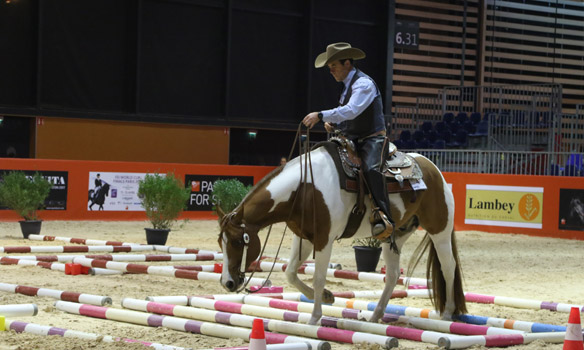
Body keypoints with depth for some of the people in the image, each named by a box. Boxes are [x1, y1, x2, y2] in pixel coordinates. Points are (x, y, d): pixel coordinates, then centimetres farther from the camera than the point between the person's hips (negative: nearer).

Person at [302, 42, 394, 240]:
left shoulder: (363, 83, -12)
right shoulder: (347, 86, 17)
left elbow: (352, 110, -28)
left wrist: (321, 115, -33)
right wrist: (332, 123, 4)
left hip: (372, 139, -10)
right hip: (352, 141, 10)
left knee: (371, 168, -36)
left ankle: (383, 217, -47)